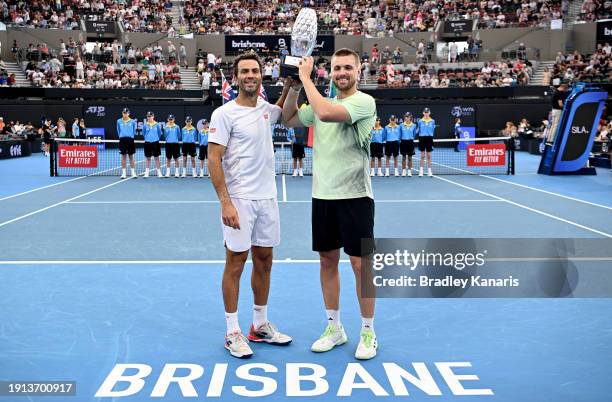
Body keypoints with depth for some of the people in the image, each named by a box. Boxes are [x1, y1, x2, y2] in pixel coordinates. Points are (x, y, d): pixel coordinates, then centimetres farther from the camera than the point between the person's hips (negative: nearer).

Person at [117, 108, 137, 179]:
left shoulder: (132, 121, 1)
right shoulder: (119, 121, 5)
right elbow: (118, 130, 16)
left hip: (130, 140, -1)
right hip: (122, 140, 1)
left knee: (131, 156, 3)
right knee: (123, 156, 3)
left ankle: (133, 172, 8)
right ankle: (123, 173, 7)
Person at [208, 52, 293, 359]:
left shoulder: (266, 110, 9)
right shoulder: (224, 113, -8)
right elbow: (214, 160, -11)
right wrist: (225, 202, -19)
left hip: (267, 198, 6)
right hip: (239, 201, -6)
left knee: (264, 261, 12)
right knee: (235, 263, 1)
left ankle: (261, 326, 25)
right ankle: (233, 333, 12)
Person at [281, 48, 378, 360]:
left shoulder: (364, 101, -10)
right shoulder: (324, 102, 12)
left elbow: (326, 113, -26)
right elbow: (289, 120, 19)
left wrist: (306, 77, -15)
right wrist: (294, 86, 6)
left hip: (354, 196, -6)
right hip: (322, 195, 6)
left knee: (360, 264, 0)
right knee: (327, 261, 11)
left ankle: (368, 333, 15)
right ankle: (334, 328, 25)